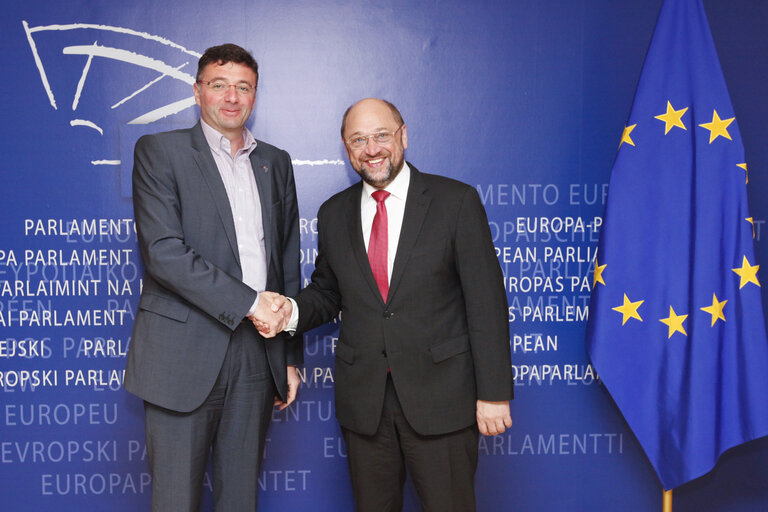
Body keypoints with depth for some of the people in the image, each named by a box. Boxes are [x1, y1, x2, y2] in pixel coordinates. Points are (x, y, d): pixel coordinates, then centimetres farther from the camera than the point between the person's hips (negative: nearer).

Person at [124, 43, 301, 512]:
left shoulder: (276, 162, 16)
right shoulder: (160, 151, 1)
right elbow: (163, 251, -12)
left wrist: (291, 357, 14)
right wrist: (247, 302, -15)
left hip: (258, 352, 4)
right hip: (184, 352, -4)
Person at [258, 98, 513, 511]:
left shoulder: (457, 201, -5)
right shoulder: (333, 214, 7)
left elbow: (486, 303, -7)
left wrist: (493, 393, -10)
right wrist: (292, 311, -7)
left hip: (440, 396, -3)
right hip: (362, 398, 4)